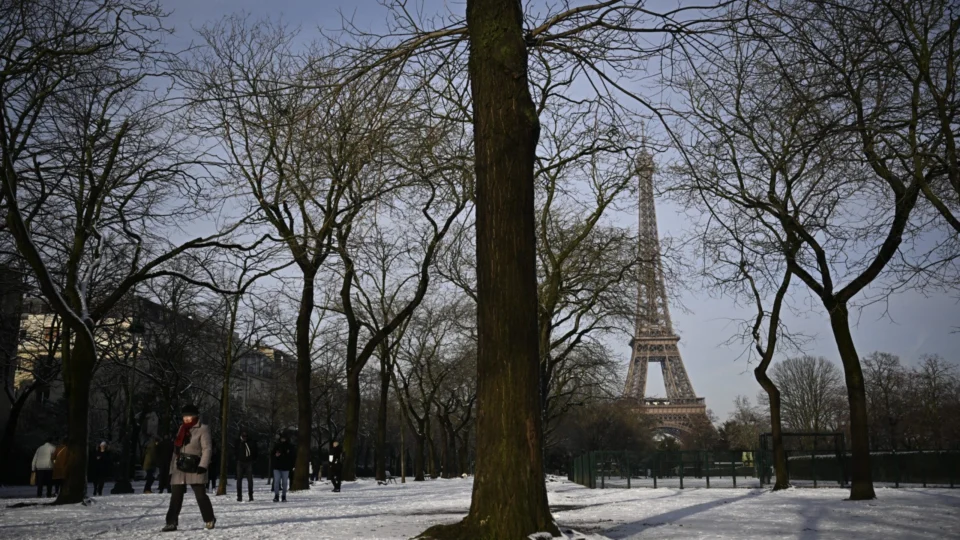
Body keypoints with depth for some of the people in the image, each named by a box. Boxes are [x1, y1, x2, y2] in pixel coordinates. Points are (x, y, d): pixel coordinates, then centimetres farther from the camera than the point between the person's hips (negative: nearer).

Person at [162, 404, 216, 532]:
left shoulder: (202, 429, -2)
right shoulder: (182, 429, 17)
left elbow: (207, 449, -9)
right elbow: (176, 449, 19)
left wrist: (203, 465, -19)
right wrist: (172, 469, 16)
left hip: (194, 468, -6)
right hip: (179, 468, 6)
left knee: (200, 495, -3)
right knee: (176, 496, 3)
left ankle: (209, 520, 11)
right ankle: (171, 522, 7)